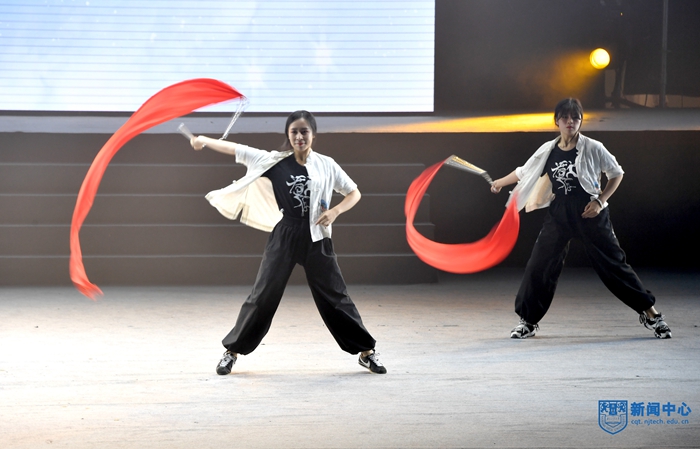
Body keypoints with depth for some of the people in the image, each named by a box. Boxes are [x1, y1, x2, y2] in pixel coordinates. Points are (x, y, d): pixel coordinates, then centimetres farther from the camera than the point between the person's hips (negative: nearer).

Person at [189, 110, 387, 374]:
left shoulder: (326, 165, 1)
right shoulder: (275, 161, 0)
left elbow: (354, 193, 8)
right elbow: (237, 150, -2)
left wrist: (335, 211, -10)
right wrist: (204, 141, -7)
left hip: (316, 237, 0)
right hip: (284, 236, 0)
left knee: (334, 297, 4)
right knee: (263, 296, 3)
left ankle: (366, 352, 14)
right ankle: (232, 351, 15)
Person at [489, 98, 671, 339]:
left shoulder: (592, 148, -7)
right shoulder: (548, 151, 3)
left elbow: (616, 174, 2)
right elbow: (524, 172, 18)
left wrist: (600, 201, -8)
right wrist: (500, 183, 26)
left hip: (589, 214, -3)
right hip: (559, 215, 4)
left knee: (613, 263, -3)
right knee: (538, 265, 0)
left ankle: (650, 313, 6)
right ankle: (528, 320, 13)